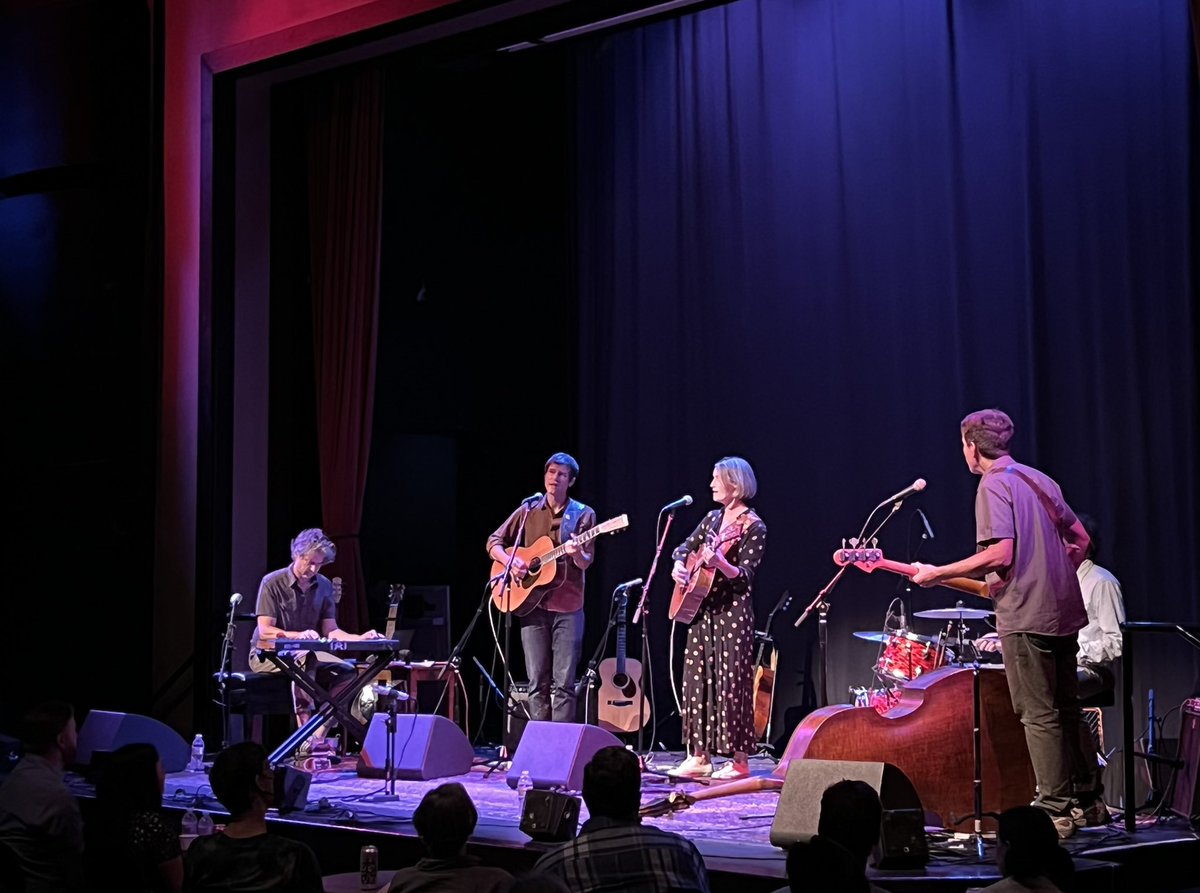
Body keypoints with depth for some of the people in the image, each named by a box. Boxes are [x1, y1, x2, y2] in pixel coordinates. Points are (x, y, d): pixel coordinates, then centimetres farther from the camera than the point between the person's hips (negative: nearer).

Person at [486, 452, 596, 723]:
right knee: (538, 682, 2)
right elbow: (494, 542, 11)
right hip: (531, 603, 2)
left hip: (568, 608, -2)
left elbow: (585, 563, -2)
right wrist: (510, 561, -9)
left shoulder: (583, 515, 4)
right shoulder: (528, 511, 9)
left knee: (563, 683, -6)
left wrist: (577, 554, -26)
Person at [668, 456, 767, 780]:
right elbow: (685, 547, 20)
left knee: (731, 682, -7)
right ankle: (700, 757, 14)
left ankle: (740, 761, -1)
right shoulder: (713, 517, 12)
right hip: (702, 609, 8)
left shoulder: (753, 527, -9)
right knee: (698, 679, 7)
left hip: (732, 612, -8)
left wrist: (721, 563, -33)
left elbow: (745, 576, -15)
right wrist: (678, 565, -1)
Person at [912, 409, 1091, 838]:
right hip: (1063, 611, 9)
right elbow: (1080, 539, 19)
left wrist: (937, 574, -14)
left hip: (1025, 616, -9)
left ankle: (1055, 810, -4)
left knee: (1038, 714, -5)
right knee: (1065, 710, 14)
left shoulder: (993, 485, -10)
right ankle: (1081, 802, 19)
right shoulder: (1040, 479, 16)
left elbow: (1000, 554, -20)